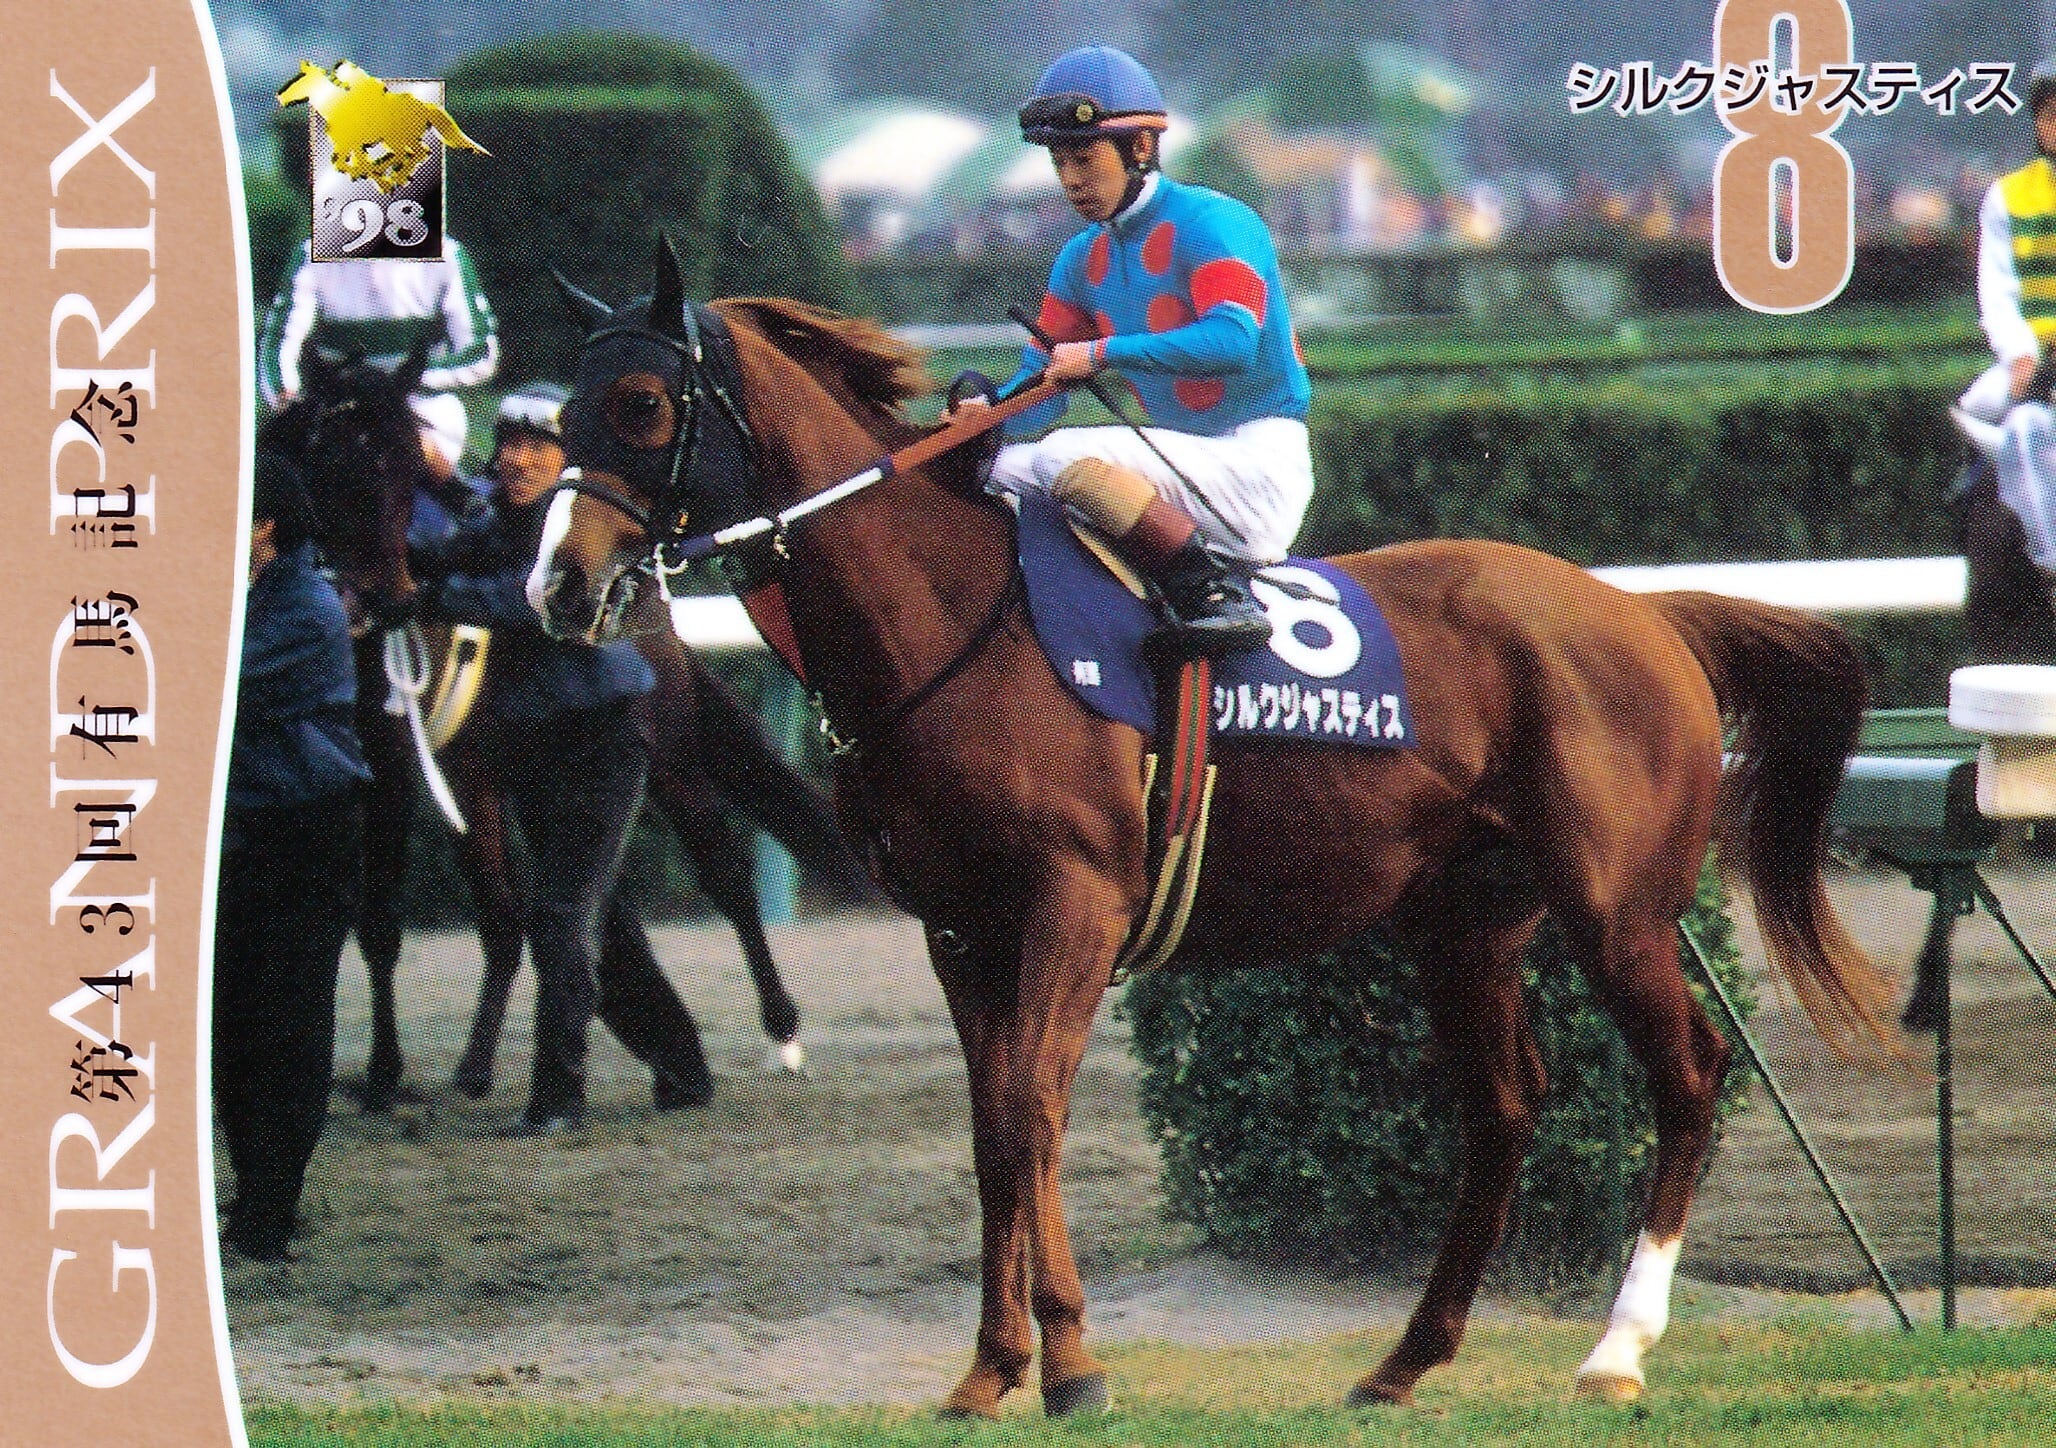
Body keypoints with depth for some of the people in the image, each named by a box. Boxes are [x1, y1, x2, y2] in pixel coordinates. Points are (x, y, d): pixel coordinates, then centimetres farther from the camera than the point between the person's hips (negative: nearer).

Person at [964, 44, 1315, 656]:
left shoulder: (1211, 224, -11)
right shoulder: (1084, 259, 14)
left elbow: (1231, 342, -28)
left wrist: (1103, 352, -27)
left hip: (1258, 466, -9)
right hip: (1184, 461, 9)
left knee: (1069, 458, -27)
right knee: (1003, 468, 3)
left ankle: (1218, 599, -27)